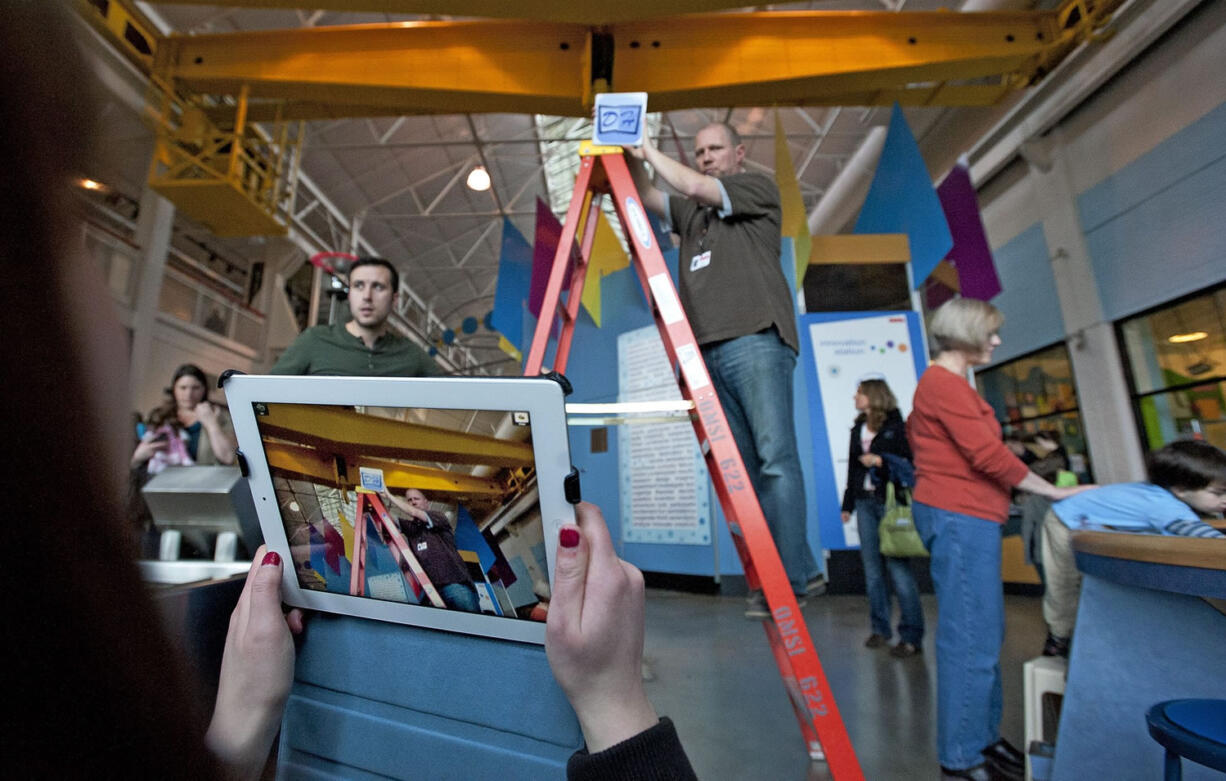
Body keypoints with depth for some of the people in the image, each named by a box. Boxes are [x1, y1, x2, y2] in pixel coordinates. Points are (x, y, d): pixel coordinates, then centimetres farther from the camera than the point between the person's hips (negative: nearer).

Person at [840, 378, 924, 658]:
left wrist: (880, 460, -17)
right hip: (864, 503, 5)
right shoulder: (858, 429, 15)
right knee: (872, 568, 7)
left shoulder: (896, 426, -1)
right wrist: (847, 504, 14)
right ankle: (880, 629, 16)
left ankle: (911, 634, 5)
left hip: (891, 501, -5)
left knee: (897, 566, -5)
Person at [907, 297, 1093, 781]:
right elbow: (988, 455, -17)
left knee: (984, 633, 17)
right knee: (970, 638, -5)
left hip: (964, 516, 11)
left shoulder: (940, 383, 19)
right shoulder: (946, 383, -13)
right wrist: (1055, 492, -6)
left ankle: (983, 737, 29)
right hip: (960, 517, -11)